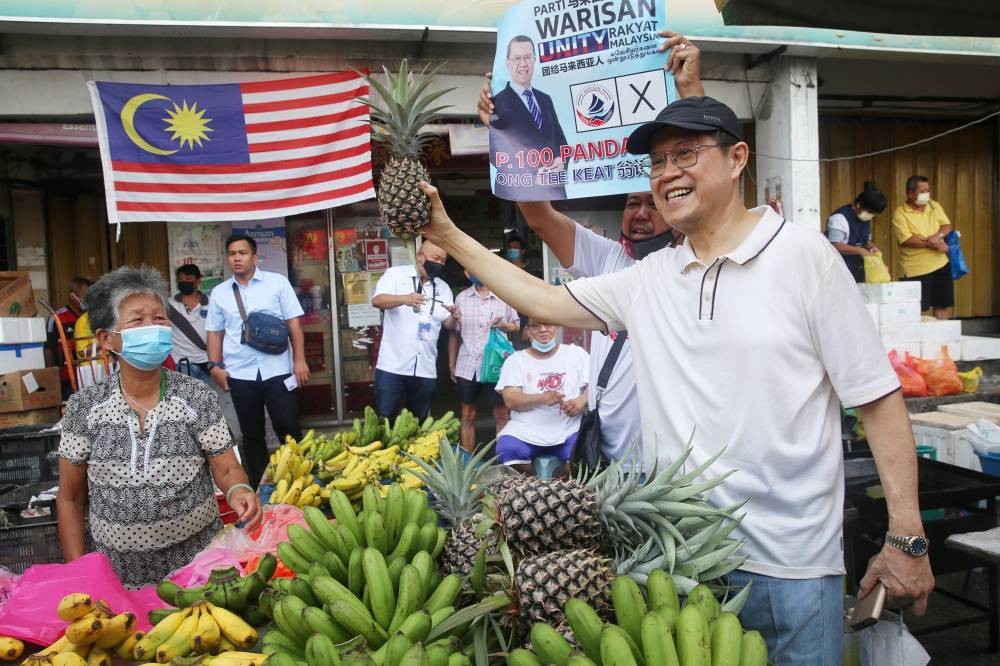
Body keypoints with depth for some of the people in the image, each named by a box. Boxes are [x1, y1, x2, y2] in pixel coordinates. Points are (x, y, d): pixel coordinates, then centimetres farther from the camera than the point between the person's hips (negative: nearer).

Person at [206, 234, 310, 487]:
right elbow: (215, 332, 13)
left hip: (277, 370, -2)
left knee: (289, 430, 0)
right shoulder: (219, 293, 9)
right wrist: (215, 365, 1)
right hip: (240, 374, 3)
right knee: (251, 434, 11)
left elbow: (294, 324, 0)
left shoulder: (278, 283, 2)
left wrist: (300, 360, -6)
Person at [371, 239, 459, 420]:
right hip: (392, 366, -4)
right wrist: (404, 299, -35)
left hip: (426, 369, 4)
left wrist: (454, 316, -15)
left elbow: (449, 324, 9)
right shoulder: (396, 274, 0)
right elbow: (377, 300, -16)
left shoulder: (443, 287, 13)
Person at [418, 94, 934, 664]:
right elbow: (544, 300, 9)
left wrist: (908, 537, -9)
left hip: (793, 565, -3)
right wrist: (448, 235, 5)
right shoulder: (648, 280, 5)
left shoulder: (803, 255, -7)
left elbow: (878, 396, -7)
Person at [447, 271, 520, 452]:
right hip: (467, 367, 2)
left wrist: (503, 325, -13)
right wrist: (451, 364, 8)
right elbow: (454, 332, 9)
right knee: (468, 416, 9)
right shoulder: (461, 298, 5)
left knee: (501, 414, 3)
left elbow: (516, 325, 9)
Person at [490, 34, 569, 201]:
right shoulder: (498, 103, -7)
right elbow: (496, 151, -13)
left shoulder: (545, 99, 14)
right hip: (516, 192, -5)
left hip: (554, 189, 6)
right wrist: (529, 176, -24)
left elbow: (560, 139, 14)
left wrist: (561, 161, -7)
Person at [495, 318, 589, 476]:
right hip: (525, 431, 0)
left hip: (569, 430, 0)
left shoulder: (576, 353, 11)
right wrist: (542, 397, -20)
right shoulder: (515, 360, 9)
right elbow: (511, 400, -2)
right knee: (507, 450, -30)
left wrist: (581, 401, -19)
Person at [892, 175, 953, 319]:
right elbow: (906, 240, -20)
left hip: (940, 264, 6)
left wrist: (938, 236, -16)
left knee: (942, 305, 12)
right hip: (916, 269, -6)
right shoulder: (900, 213, -11)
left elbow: (947, 226, 5)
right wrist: (931, 243, -18)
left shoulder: (934, 206, 8)